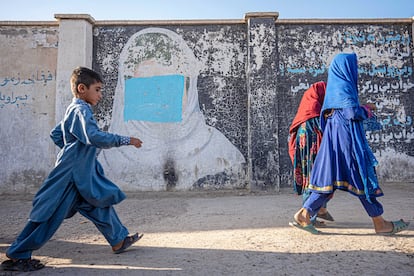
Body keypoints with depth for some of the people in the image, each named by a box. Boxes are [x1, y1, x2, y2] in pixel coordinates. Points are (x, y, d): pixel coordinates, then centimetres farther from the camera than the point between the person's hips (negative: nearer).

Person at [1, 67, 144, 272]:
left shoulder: (73, 109, 14)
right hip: (72, 173, -10)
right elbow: (94, 137, -32)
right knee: (50, 214, 1)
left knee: (101, 202, 14)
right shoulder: (81, 110, -17)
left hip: (83, 173, 10)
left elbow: (55, 134, 20)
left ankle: (119, 240, 26)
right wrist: (126, 140, -26)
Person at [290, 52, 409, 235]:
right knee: (363, 177, 1)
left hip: (336, 138, 9)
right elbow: (352, 112, -18)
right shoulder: (344, 86, -9)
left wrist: (363, 108, 23)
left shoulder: (335, 86, 19)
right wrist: (366, 110, 1)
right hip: (346, 137, -9)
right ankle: (380, 224, 14)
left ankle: (303, 215, 3)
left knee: (331, 178, 7)